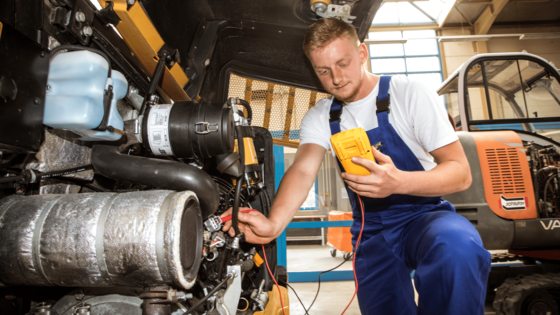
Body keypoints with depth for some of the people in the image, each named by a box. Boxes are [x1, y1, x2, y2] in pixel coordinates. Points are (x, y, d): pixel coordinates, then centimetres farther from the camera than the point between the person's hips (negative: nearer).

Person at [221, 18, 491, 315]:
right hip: (372, 232, 3)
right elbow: (302, 170, -15)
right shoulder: (319, 117, 2)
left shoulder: (409, 93, -9)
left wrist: (399, 182, -34)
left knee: (457, 245, -34)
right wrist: (273, 224, -36)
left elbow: (460, 172, -13)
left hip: (424, 213, -2)